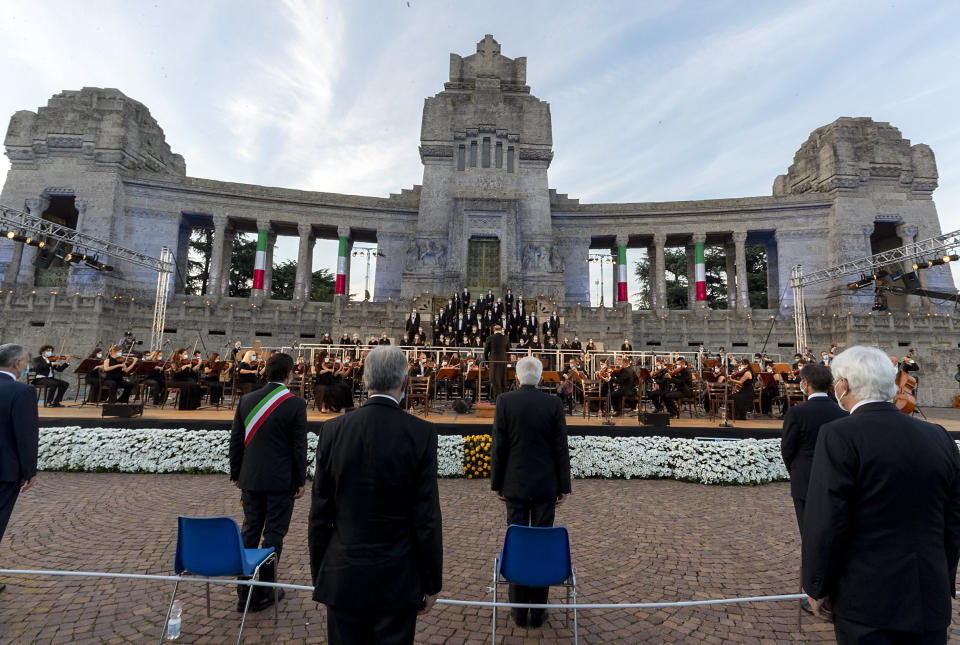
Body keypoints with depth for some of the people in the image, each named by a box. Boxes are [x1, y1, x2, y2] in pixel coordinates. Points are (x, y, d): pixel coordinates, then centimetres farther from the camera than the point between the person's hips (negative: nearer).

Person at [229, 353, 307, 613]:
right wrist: (300, 481, -1)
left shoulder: (246, 400, 0)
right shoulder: (296, 404, -14)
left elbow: (236, 440, 6)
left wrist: (236, 475, 16)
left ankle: (244, 591, 24)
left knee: (249, 531, 16)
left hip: (250, 479, 5)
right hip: (281, 481, -4)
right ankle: (263, 592, 18)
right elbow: (299, 446, -11)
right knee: (273, 534, 8)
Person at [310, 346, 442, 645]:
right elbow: (427, 518, -12)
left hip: (342, 577, 2)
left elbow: (319, 514, -2)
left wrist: (318, 573, 11)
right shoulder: (421, 433, -16)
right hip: (398, 580, -2)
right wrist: (432, 583, 0)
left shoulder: (332, 430, -8)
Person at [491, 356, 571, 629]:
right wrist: (563, 486, 4)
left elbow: (499, 446, -7)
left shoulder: (504, 402, -8)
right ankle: (538, 611, 22)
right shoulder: (554, 403, -7)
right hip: (545, 485, 0)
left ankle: (519, 610, 22)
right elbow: (561, 448, -5)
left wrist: (496, 483, 3)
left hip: (515, 485, 0)